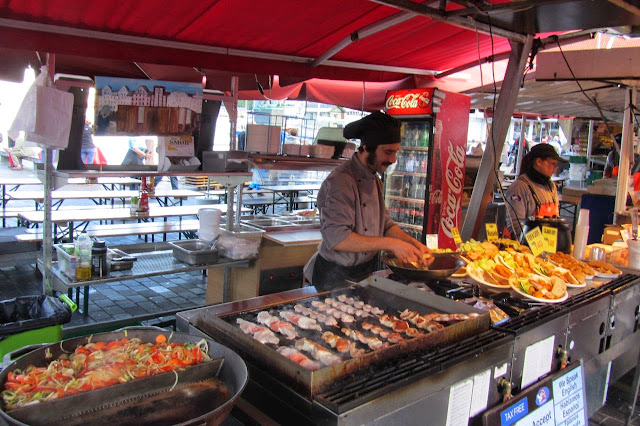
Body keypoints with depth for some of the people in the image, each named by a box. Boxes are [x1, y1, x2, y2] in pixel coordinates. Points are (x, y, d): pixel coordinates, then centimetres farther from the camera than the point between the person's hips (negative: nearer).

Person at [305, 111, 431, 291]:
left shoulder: (374, 179, 8)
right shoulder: (340, 181, -22)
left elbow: (385, 223, 12)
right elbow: (337, 238, -29)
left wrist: (413, 244, -5)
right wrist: (390, 244, -29)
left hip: (365, 271, 8)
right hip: (338, 276, -8)